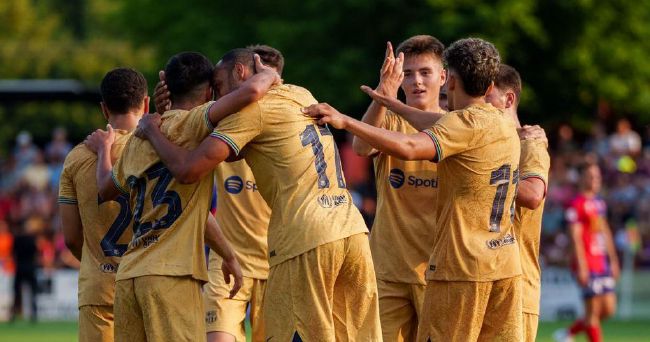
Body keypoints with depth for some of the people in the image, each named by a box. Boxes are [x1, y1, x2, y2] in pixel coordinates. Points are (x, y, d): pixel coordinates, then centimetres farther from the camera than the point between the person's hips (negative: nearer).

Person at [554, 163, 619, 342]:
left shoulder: (600, 203, 16)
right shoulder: (576, 204, -9)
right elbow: (576, 237, -13)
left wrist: (613, 261, 22)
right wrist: (581, 267, -18)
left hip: (602, 262, 8)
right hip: (588, 265, -8)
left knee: (609, 309, 7)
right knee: (593, 311, -6)